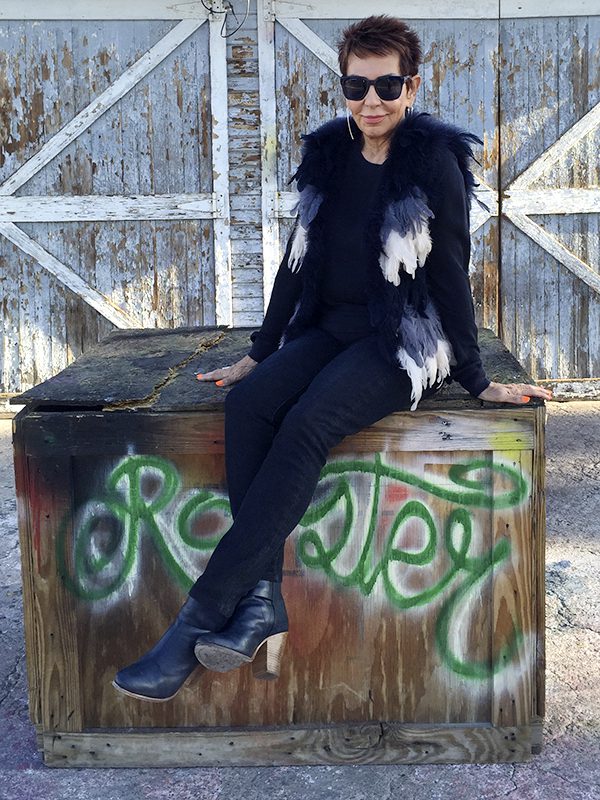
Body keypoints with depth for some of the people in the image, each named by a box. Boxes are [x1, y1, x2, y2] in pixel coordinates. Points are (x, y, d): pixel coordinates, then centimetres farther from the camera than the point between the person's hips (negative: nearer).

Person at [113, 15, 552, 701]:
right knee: (247, 405, -24)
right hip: (328, 330, 6)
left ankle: (197, 622, -30)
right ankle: (262, 600, -28)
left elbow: (449, 277, -5)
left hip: (403, 343, -5)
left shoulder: (435, 162, -6)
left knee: (306, 425, -31)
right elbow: (298, 261, 13)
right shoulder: (328, 155, 9)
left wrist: (475, 380, -3)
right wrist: (259, 354, 12)